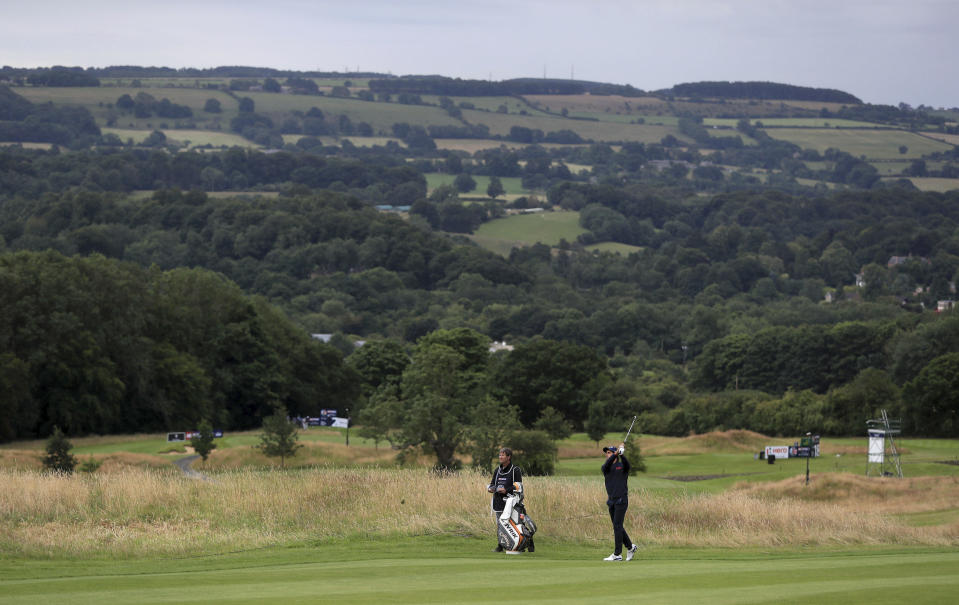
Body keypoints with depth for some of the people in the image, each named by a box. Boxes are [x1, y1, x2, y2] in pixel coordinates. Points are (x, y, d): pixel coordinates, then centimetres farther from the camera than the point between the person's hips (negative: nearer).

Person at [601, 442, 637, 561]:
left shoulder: (622, 466, -1)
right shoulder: (606, 468, 9)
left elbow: (627, 464, -25)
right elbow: (606, 465, -14)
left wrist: (622, 454, -43)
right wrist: (616, 453, -29)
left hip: (621, 500, -6)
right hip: (611, 501, 6)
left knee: (617, 526, -10)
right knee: (617, 526, 10)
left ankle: (617, 554, -9)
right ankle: (630, 547, 26)